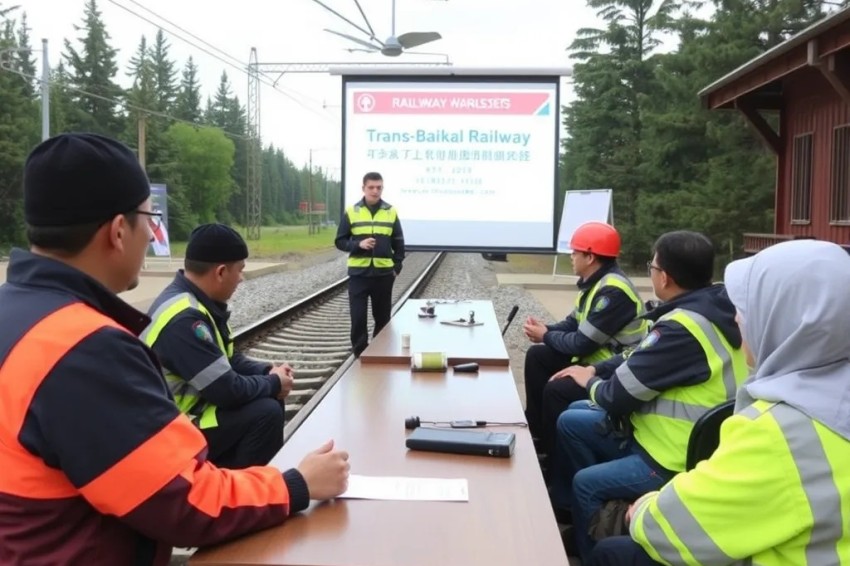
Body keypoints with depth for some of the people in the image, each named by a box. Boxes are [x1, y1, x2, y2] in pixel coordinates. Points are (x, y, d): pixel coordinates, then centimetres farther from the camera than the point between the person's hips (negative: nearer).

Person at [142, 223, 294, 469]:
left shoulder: (197, 302, 1)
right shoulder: (183, 319, -29)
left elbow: (226, 360, 14)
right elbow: (227, 390, -27)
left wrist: (268, 371, -1)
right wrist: (274, 383, -10)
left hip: (192, 402, 10)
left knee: (270, 399, 7)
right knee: (266, 412, -19)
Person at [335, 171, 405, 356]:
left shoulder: (391, 212, 4)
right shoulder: (351, 212, 1)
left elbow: (398, 243, 10)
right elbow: (340, 241, 2)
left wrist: (397, 267, 2)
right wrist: (358, 245, -15)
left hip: (384, 273, 1)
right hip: (358, 273, -1)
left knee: (383, 317, 9)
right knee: (358, 317, -2)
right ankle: (360, 354, 8)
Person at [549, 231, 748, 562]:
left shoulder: (683, 328, -29)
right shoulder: (708, 311, 3)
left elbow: (618, 395, -19)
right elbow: (641, 360, 16)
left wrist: (590, 383, 1)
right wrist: (596, 371, 7)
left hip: (678, 463, -10)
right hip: (689, 442, 10)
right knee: (571, 421, 11)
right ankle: (565, 509, 28)